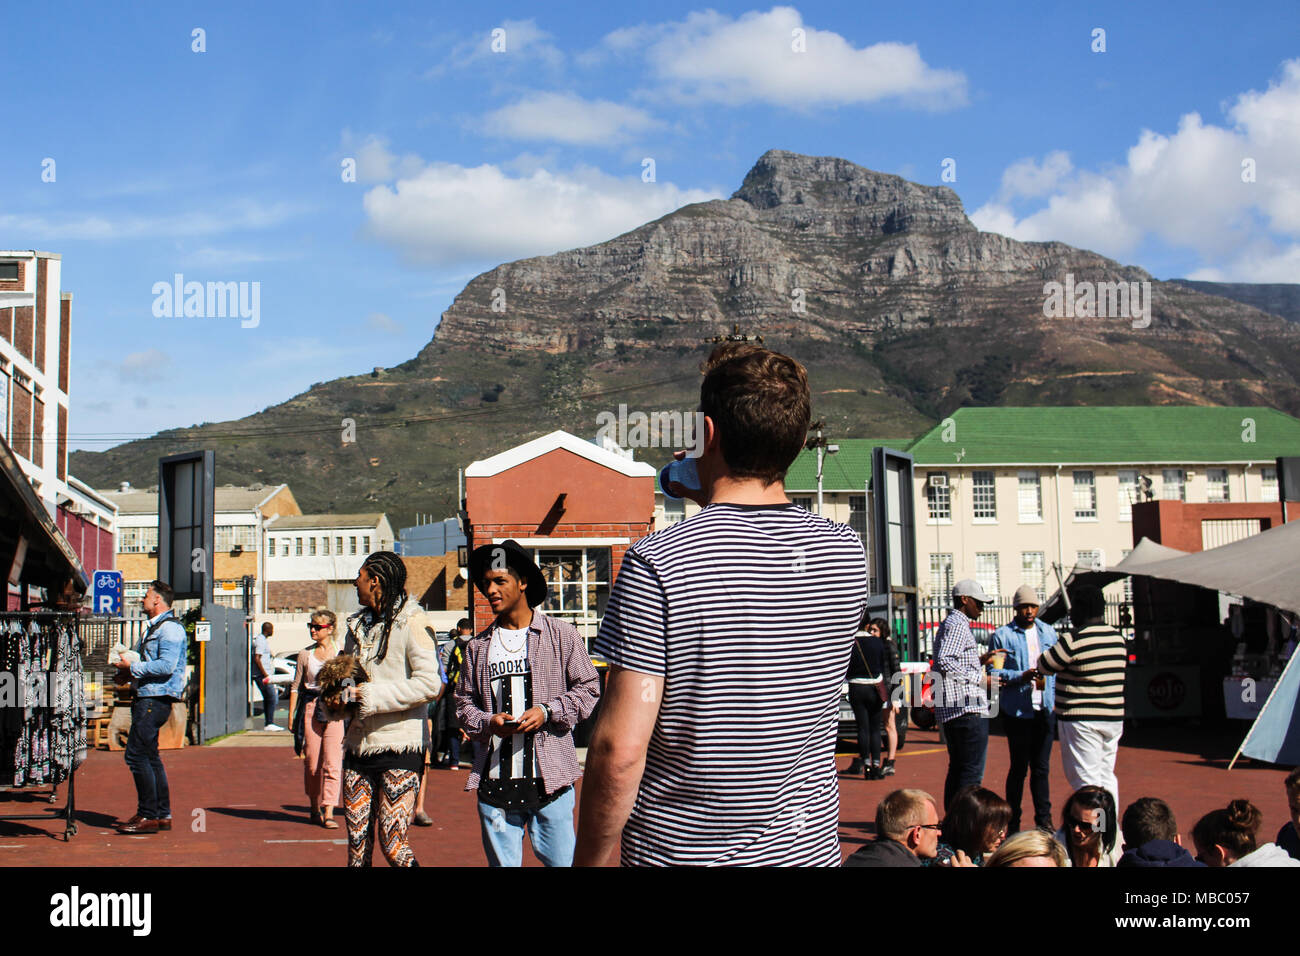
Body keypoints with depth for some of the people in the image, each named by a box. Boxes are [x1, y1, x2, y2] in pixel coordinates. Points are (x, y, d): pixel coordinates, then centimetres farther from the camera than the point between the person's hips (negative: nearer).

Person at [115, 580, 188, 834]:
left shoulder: (170, 628, -12)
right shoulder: (154, 628, 21)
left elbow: (166, 666, -22)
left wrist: (133, 668, -15)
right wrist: (130, 675, 10)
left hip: (156, 699, -11)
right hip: (148, 698, 11)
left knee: (136, 754, -11)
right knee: (149, 758, 13)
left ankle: (148, 815, -7)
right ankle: (162, 815, 17)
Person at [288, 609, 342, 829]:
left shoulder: (340, 653, 4)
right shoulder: (305, 654, 8)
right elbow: (296, 687, 12)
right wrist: (291, 716, 6)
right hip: (310, 709, 2)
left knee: (332, 763, -9)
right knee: (312, 762, 3)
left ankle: (328, 813, -9)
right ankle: (315, 807, 21)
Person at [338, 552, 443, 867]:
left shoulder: (412, 622, -7)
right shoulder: (358, 626, 18)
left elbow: (429, 684, -17)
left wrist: (374, 696, -18)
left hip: (399, 746, -7)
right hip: (359, 745, 7)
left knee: (392, 846, -10)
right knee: (357, 847, 8)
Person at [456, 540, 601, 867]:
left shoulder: (561, 635, 3)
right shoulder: (478, 646, 11)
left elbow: (588, 689, 3)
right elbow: (464, 703, 15)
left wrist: (547, 712, -12)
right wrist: (488, 722, -6)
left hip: (549, 780, -3)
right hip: (495, 782, 3)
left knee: (561, 860, -1)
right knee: (502, 862, 8)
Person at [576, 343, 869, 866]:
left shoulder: (656, 562, -20)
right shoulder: (847, 553, -5)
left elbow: (620, 751, -21)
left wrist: (589, 861, -7)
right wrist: (715, 505, 15)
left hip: (680, 852, -4)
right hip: (809, 846, 4)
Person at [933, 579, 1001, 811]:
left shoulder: (950, 624, 22)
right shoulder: (958, 625, -10)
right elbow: (944, 661, -22)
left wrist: (980, 661, 16)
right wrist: (978, 677, -16)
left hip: (951, 710, 11)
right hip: (967, 707, -11)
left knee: (957, 768, 13)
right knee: (973, 773, -9)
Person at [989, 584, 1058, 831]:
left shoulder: (1049, 632, 12)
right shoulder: (1002, 635, -3)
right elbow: (994, 672, -5)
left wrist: (1055, 698, 9)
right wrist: (1021, 676, -19)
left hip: (1045, 709, 4)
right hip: (1017, 710, -4)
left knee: (1041, 766, 9)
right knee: (1019, 766, 1)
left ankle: (1044, 818, 18)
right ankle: (1013, 822, 11)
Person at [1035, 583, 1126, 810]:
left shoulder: (1075, 640, -16)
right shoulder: (1117, 637, 9)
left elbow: (1044, 665, -8)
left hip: (1081, 720, -8)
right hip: (1113, 717, 8)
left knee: (1086, 780, -4)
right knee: (1106, 776, 15)